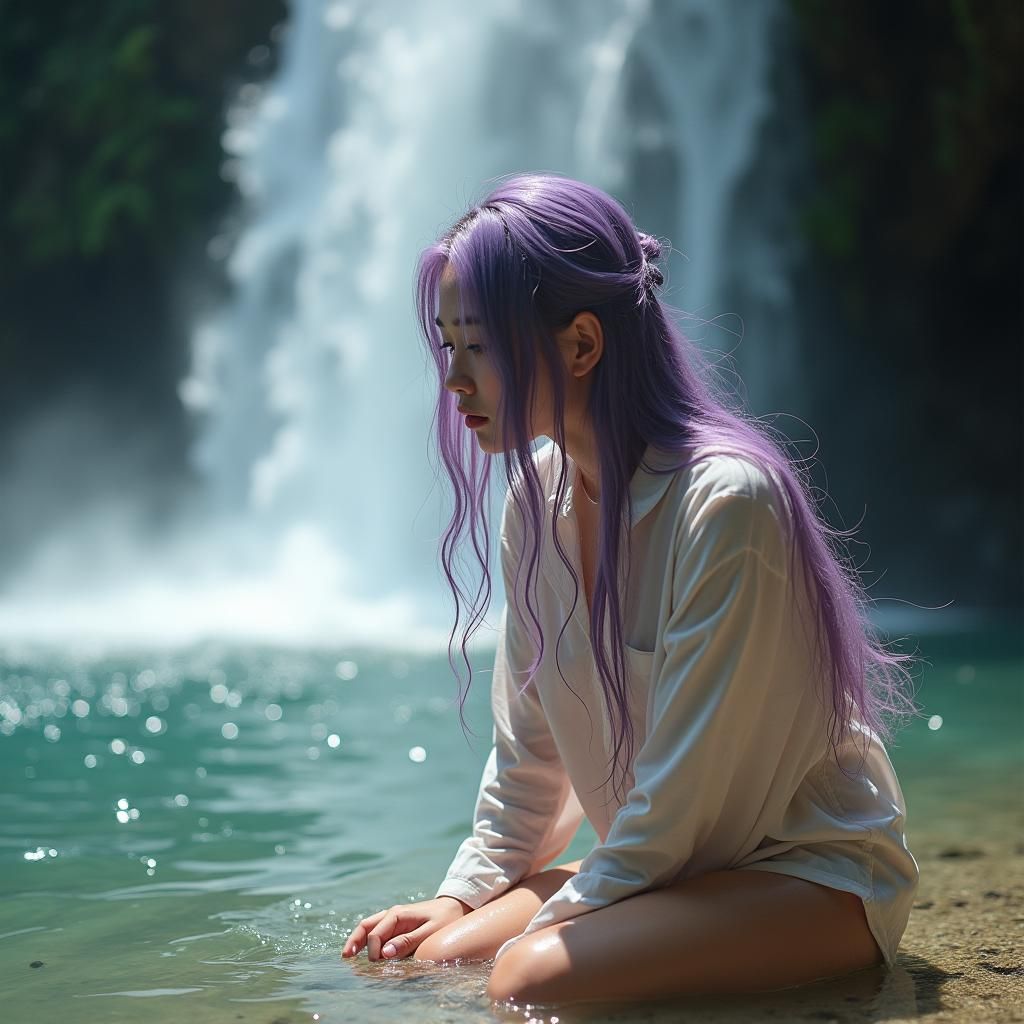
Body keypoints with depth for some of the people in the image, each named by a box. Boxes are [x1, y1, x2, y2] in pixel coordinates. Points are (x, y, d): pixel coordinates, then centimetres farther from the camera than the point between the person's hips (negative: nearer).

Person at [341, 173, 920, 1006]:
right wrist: (462, 896, 1)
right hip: (663, 863, 6)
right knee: (426, 953, -11)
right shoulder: (535, 495, -1)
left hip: (817, 874, -6)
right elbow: (530, 749, 8)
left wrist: (555, 924, -15)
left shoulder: (727, 500, -25)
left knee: (533, 976, -28)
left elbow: (680, 788, -22)